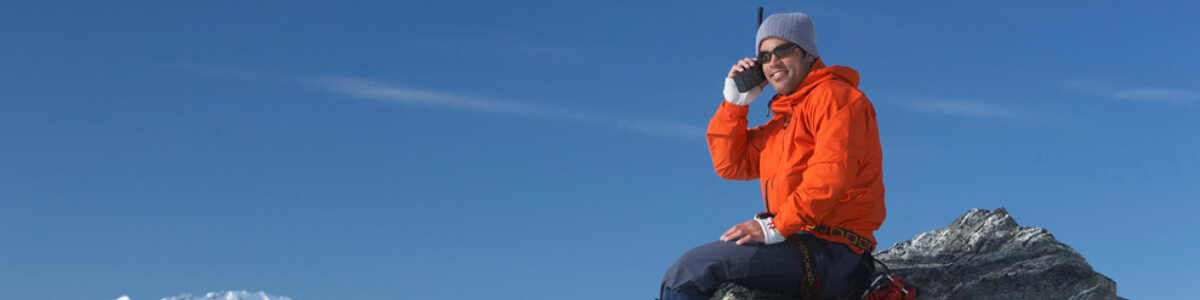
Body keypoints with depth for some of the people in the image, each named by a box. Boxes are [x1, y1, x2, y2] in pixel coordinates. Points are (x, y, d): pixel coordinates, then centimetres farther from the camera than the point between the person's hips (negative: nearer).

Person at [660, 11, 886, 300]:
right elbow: (730, 164, 22)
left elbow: (832, 173, -18)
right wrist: (735, 101, 13)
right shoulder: (783, 120, 25)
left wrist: (775, 226, -22)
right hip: (800, 245, 10)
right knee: (681, 276, 9)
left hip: (829, 252, -10)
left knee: (692, 270, -21)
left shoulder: (834, 95, -4)